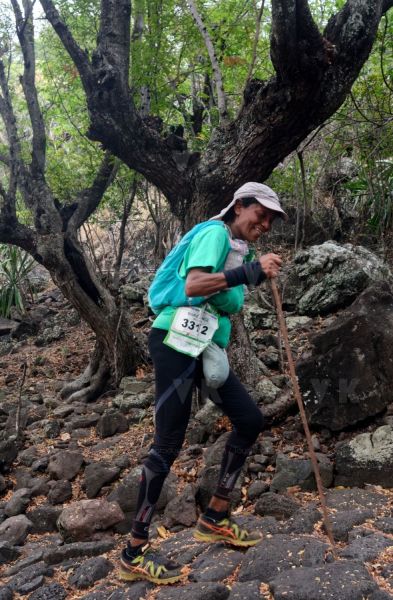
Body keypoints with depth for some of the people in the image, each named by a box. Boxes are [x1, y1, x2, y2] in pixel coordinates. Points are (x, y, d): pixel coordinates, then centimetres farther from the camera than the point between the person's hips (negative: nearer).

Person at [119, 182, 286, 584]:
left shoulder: (238, 249, 19)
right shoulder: (215, 233, -9)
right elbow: (193, 285, -25)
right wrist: (250, 272, -30)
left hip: (204, 348, 10)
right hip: (176, 342, -10)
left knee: (250, 420, 7)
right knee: (168, 445, -7)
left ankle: (214, 519, 18)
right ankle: (135, 553, 5)